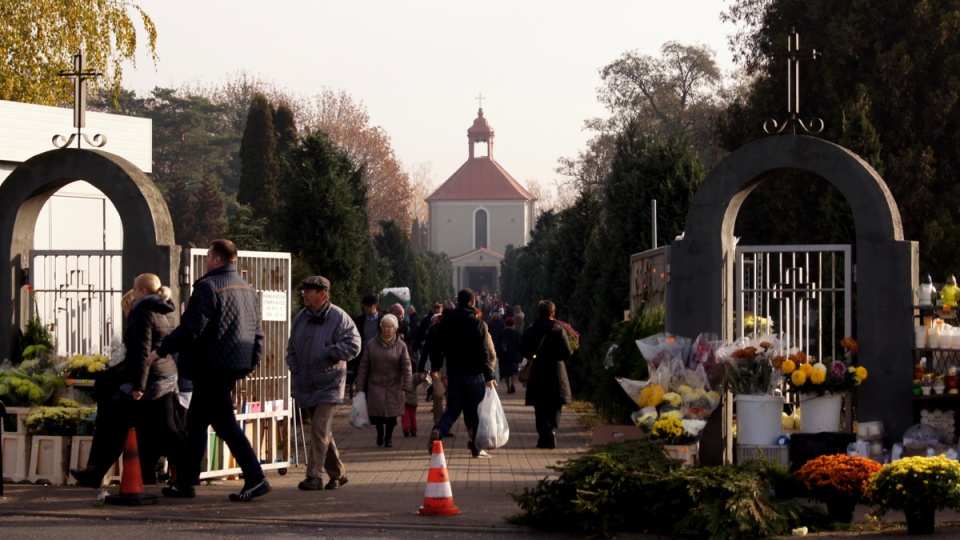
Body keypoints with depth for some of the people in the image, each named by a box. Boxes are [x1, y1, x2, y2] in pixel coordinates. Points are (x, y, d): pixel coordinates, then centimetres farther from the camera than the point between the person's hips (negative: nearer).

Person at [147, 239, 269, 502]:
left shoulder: (207, 287, -13)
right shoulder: (248, 289, 14)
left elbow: (190, 329, -19)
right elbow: (257, 332, 18)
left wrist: (160, 351, -11)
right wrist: (252, 361, 26)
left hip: (212, 368, -9)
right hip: (235, 368, 9)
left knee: (226, 425, -7)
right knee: (196, 423, 15)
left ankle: (255, 479, -13)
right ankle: (185, 482, 19)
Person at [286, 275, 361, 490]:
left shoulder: (339, 317, -9)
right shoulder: (301, 317, 9)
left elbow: (353, 346, -15)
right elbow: (292, 348, 19)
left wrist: (327, 352, -17)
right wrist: (294, 368, 5)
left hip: (329, 384, -7)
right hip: (306, 384, 7)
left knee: (320, 430, -14)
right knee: (323, 432, 12)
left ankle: (314, 476, -13)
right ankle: (337, 473, 23)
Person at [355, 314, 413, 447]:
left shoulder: (401, 346, -1)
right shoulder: (372, 345, 0)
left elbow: (406, 367, -4)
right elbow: (363, 367, 3)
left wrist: (407, 385, -15)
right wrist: (360, 387, 0)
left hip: (394, 386, 0)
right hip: (375, 385, 0)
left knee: (391, 413, 1)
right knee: (375, 413, -5)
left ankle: (389, 436, 23)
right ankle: (380, 432, 24)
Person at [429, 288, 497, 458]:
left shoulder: (446, 322, 4)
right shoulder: (477, 323, -9)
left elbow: (438, 347, 10)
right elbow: (484, 353, -11)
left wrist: (435, 367, 22)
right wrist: (489, 376, -9)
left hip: (453, 373, 4)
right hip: (474, 374, -4)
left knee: (453, 409, 10)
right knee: (475, 410, 6)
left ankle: (438, 431, -18)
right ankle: (476, 447, 7)